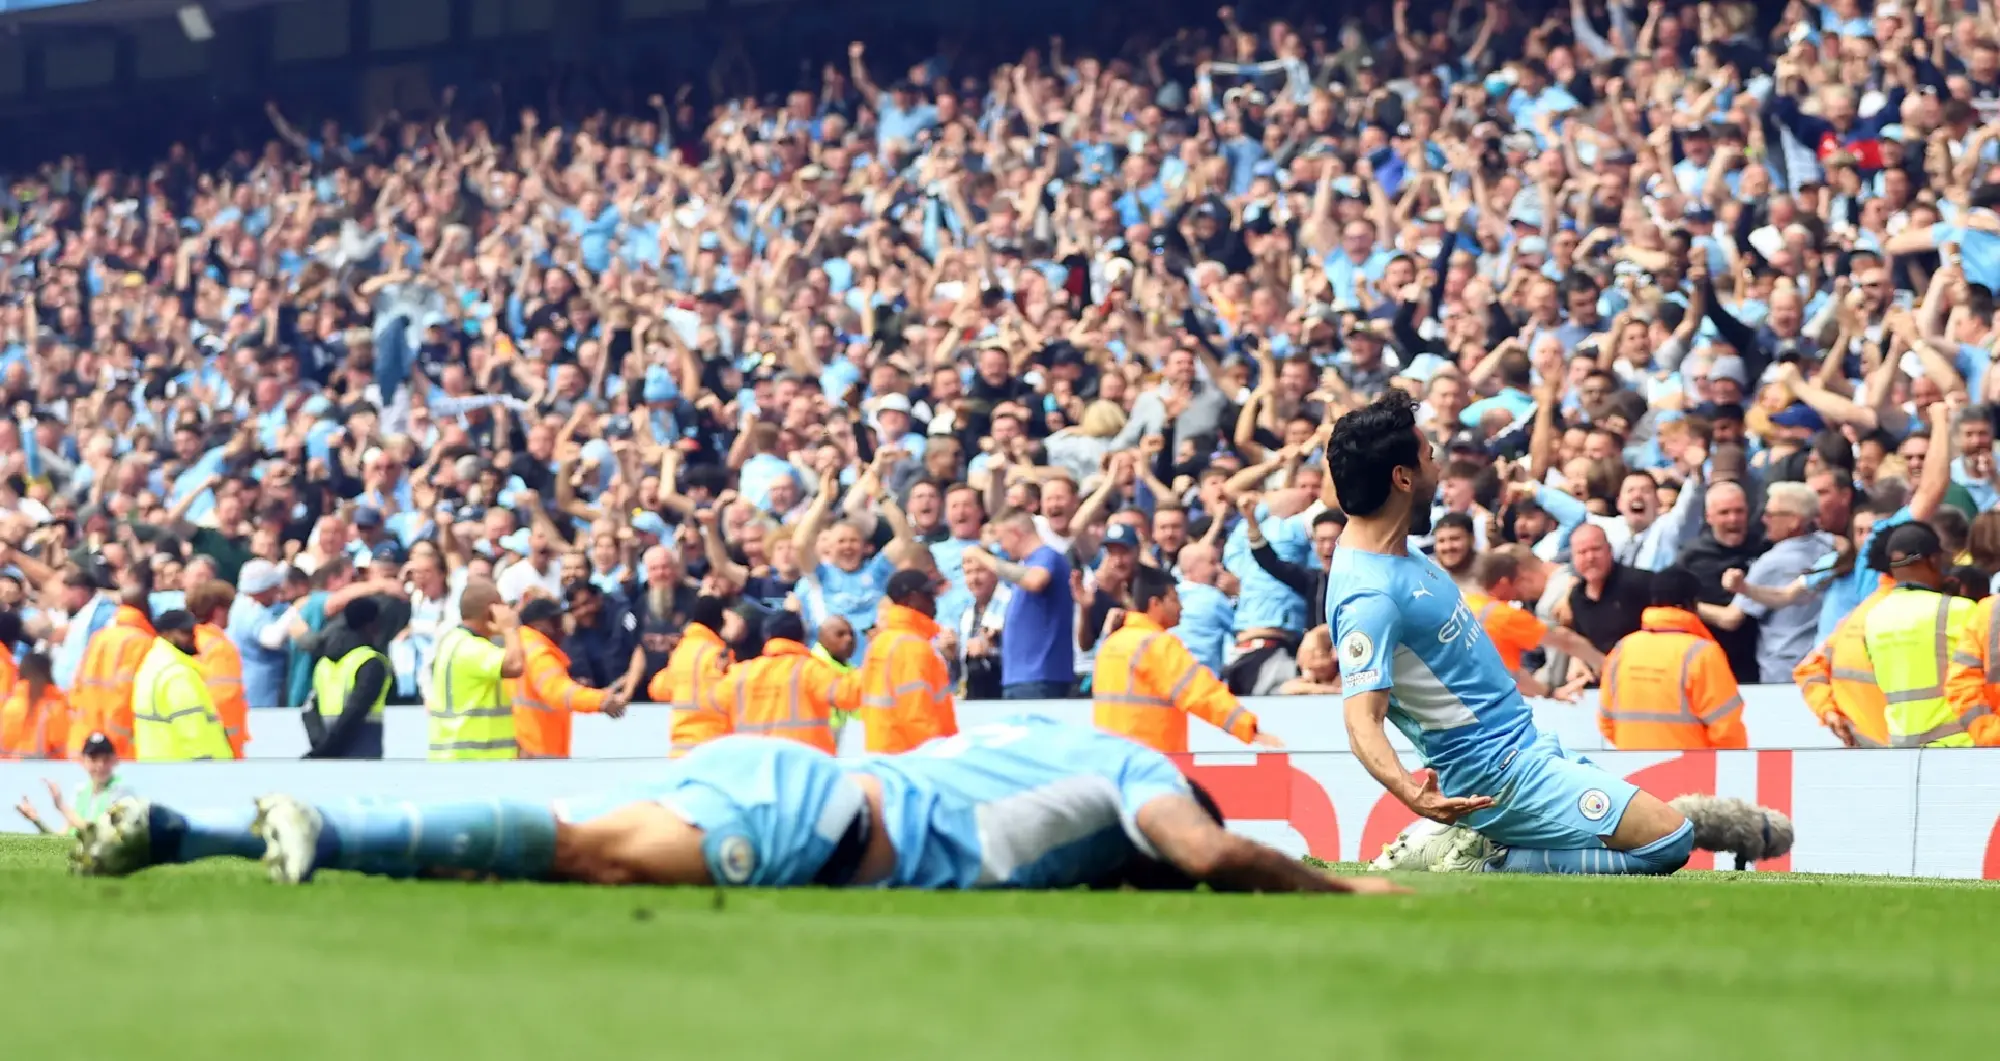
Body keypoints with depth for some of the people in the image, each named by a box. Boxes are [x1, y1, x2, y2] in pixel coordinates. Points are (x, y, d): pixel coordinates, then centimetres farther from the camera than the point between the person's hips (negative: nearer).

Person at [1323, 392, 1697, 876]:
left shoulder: (1394, 548, 5)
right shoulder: (1369, 595, -26)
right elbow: (1363, 718, -33)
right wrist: (1407, 791, -49)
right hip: (1496, 770, -10)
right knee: (1669, 841, -16)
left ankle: (1469, 843, 10)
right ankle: (1479, 864, -10)